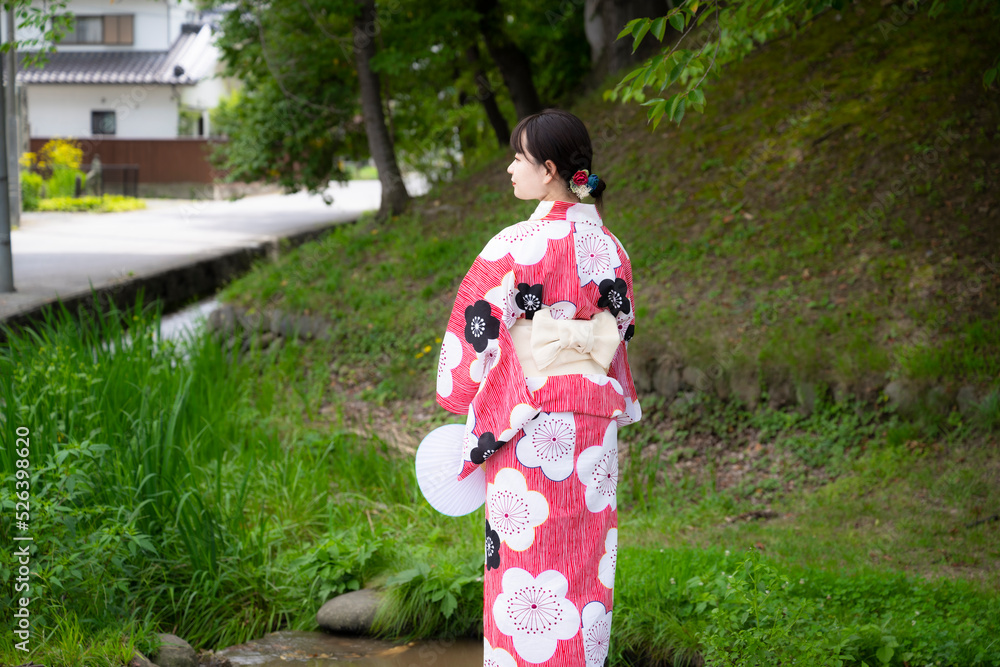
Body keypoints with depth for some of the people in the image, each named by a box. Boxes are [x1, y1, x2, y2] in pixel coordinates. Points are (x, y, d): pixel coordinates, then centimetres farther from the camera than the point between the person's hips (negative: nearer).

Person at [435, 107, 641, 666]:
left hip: (530, 428, -6)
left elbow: (473, 328, -9)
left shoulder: (517, 247, -15)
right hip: (596, 422, 6)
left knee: (524, 563, 2)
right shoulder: (610, 247, 5)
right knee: (586, 562, 12)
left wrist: (462, 398, 6)